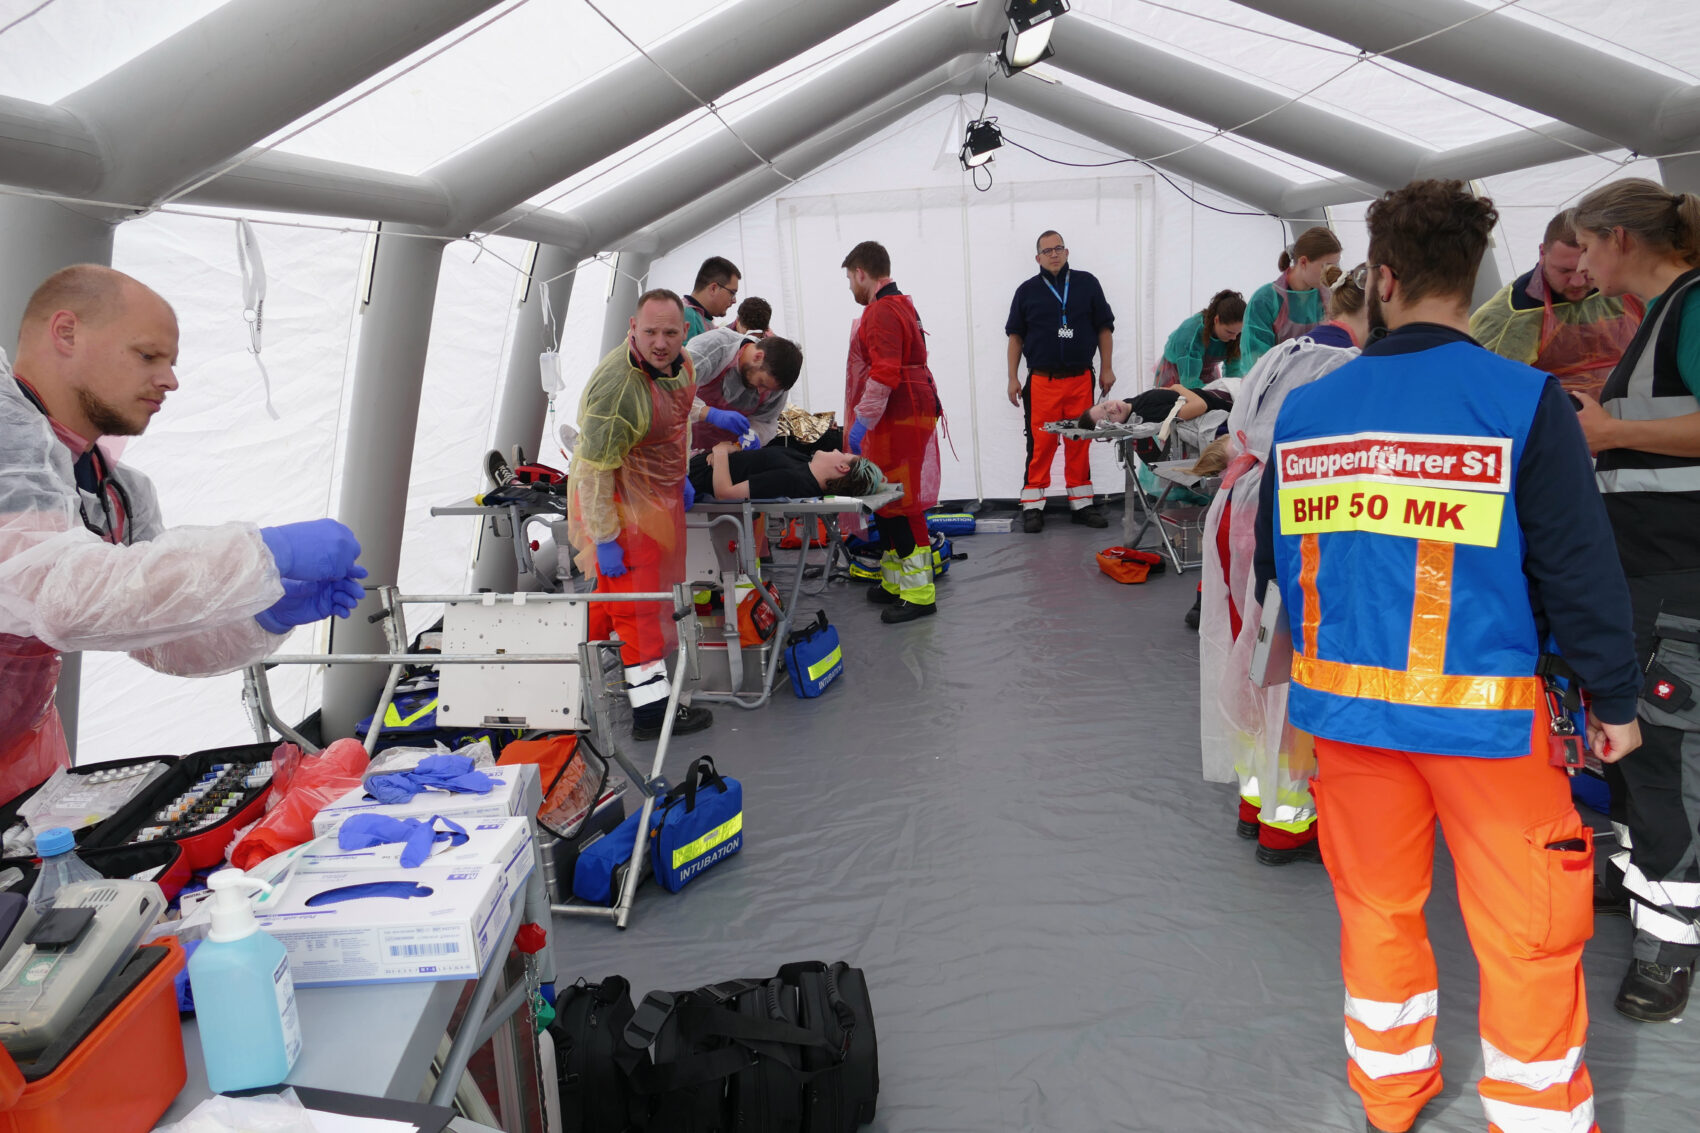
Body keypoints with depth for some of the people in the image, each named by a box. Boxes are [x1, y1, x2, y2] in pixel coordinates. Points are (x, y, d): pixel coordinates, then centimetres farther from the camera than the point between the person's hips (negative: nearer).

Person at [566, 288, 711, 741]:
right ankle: (651, 710, 2)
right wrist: (605, 538, -25)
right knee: (637, 602, -4)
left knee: (615, 586, 21)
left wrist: (681, 477, 20)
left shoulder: (678, 361, -2)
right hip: (619, 501, -8)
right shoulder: (616, 387, -30)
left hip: (658, 494, 9)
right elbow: (594, 470, -27)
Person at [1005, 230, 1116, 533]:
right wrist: (1013, 378, 4)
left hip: (1081, 379, 1)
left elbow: (1104, 328, 11)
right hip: (1041, 381, -1)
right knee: (1040, 444, -4)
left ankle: (1081, 504, 15)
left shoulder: (1087, 284, 9)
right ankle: (1033, 507, 3)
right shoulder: (1027, 291, 7)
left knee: (1080, 443, 6)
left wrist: (1106, 369, 6)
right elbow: (1015, 336, 10)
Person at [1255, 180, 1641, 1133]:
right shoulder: (1524, 401, -12)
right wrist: (1616, 699, 3)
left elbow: (1275, 561, 10)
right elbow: (1578, 568, -10)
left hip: (1345, 700, 4)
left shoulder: (1307, 409, -1)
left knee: (1376, 909, 20)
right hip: (1484, 710, -4)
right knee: (1526, 936, 12)